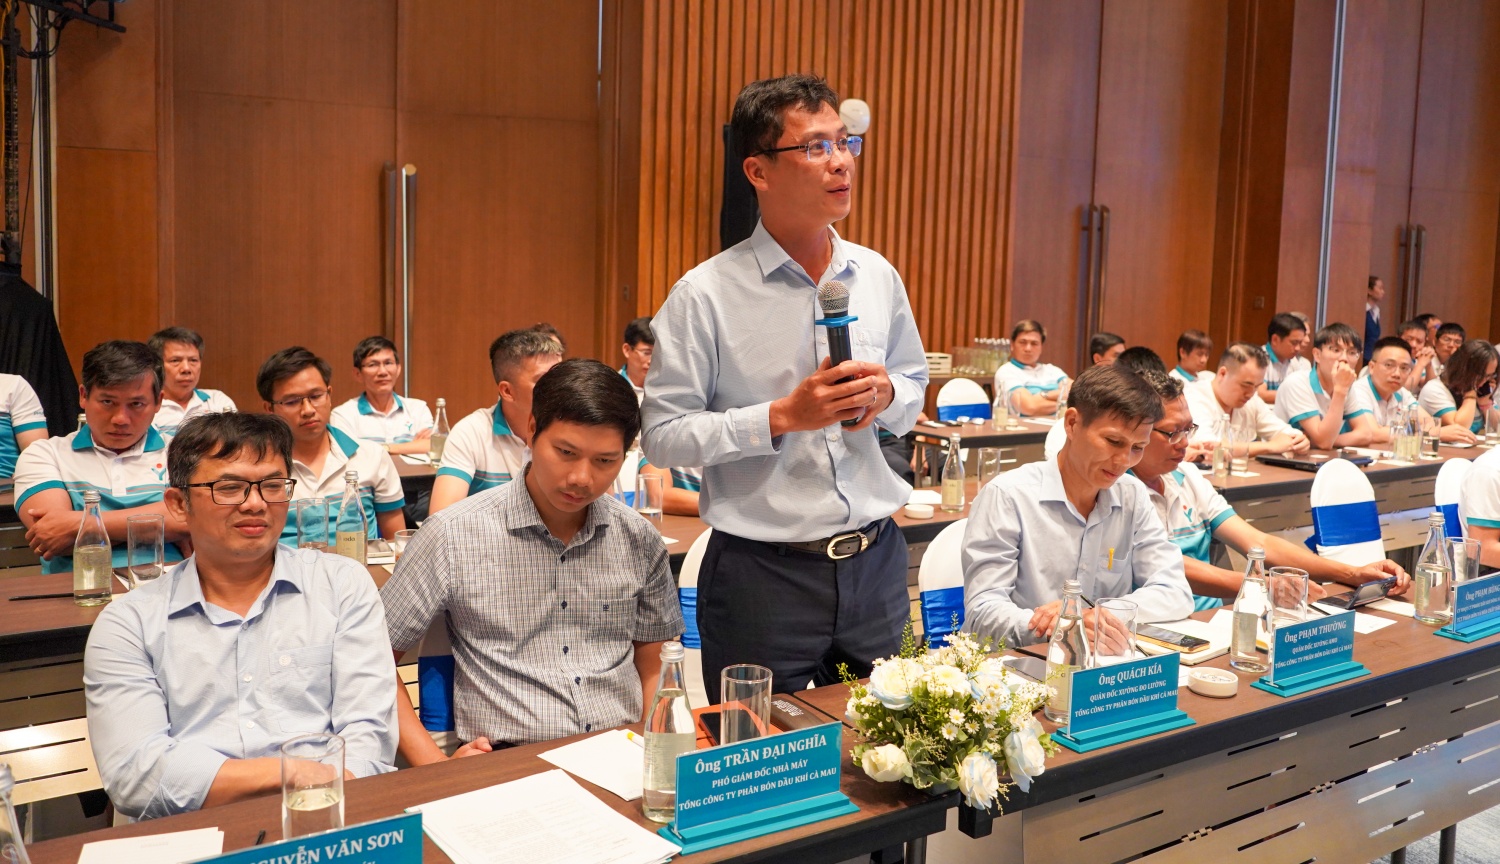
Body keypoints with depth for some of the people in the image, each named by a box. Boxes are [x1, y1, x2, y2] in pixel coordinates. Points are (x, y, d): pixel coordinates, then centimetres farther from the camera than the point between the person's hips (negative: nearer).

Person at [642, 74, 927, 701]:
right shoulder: (705, 295, -11)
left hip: (875, 562, 5)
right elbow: (662, 435, -11)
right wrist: (783, 417, -19)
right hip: (764, 577, -4)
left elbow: (914, 382, 18)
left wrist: (886, 395, -5)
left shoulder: (877, 277, 5)